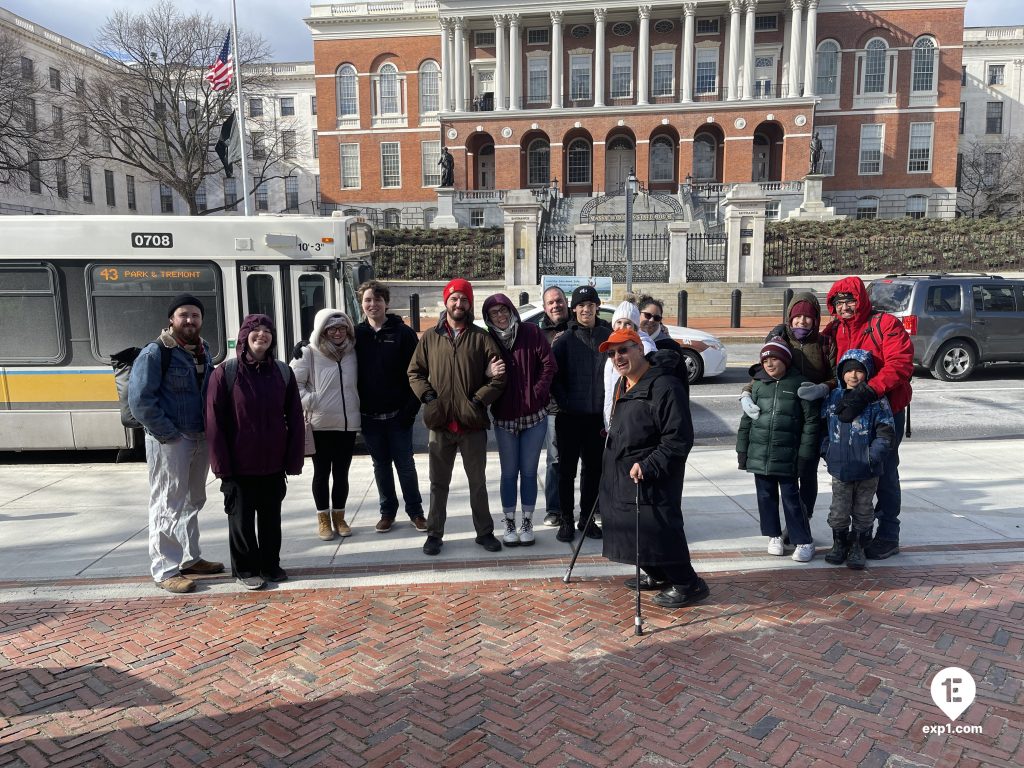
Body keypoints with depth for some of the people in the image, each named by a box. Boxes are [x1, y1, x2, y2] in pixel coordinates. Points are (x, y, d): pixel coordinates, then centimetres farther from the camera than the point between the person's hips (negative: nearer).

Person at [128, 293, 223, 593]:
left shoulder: (203, 350, 9)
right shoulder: (155, 353, -13)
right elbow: (139, 400, -18)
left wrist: (210, 430, 7)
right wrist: (169, 434, -17)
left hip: (201, 438, 8)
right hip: (170, 441, -7)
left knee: (193, 501, 17)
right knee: (168, 506, -1)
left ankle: (190, 558, 31)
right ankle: (165, 571, 8)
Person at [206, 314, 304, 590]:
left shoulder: (283, 373, 1)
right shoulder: (225, 373, -8)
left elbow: (295, 420, 2)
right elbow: (214, 423, -8)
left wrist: (294, 459, -2)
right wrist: (221, 465, -10)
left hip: (274, 465, 3)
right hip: (239, 465, -3)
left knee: (271, 517, 15)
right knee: (242, 519, 10)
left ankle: (270, 564, 31)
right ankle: (245, 570, 25)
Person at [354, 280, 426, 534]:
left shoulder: (403, 333, -4)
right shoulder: (357, 334, 5)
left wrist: (411, 408, -13)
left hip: (397, 414, -3)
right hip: (369, 415, 3)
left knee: (405, 464, 5)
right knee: (381, 465, 13)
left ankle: (415, 510, 19)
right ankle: (387, 510, 25)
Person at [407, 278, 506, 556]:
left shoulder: (481, 337, 0)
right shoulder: (430, 337, 5)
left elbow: (498, 377, -3)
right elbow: (414, 372, 8)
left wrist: (478, 400, -12)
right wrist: (428, 396, -7)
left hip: (473, 424, -1)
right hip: (439, 423, 1)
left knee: (478, 482, 12)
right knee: (438, 483, 11)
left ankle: (484, 532, 25)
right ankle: (434, 533, 23)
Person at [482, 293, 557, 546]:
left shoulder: (531, 333, -3)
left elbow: (548, 364, -5)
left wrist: (537, 393, -10)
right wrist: (491, 398, -6)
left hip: (534, 415, -1)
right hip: (504, 417, 1)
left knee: (529, 471, 7)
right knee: (509, 473, 8)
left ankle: (527, 523, 19)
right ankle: (509, 524, 18)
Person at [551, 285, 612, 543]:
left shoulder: (608, 336, 3)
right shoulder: (564, 339, -1)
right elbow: (554, 375, -1)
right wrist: (564, 402, -10)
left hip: (597, 414, 2)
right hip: (570, 415, -1)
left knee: (593, 468, 10)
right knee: (567, 468, 6)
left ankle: (587, 518, 24)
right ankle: (566, 520, 17)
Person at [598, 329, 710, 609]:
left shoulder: (664, 386, -20)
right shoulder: (623, 384, 12)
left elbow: (679, 438, -22)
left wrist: (648, 467, -24)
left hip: (651, 479, -9)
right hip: (621, 475, 10)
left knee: (658, 529, -7)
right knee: (633, 527, 17)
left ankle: (687, 583, 11)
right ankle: (656, 575, 35)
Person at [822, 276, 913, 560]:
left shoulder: (885, 324, -11)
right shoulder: (833, 331, 5)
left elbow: (900, 364, -23)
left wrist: (869, 390, -34)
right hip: (850, 411, 5)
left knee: (884, 474, 3)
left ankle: (888, 536, 15)